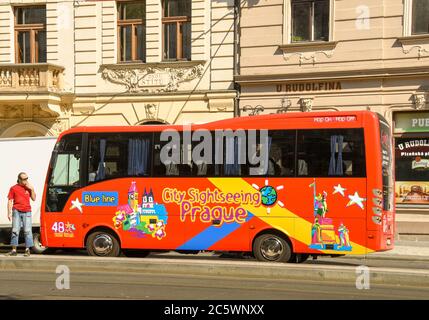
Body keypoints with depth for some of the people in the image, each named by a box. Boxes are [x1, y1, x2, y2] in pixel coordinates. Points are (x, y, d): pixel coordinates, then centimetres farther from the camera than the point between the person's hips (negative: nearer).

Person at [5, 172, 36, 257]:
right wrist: (9, 213, -4)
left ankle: (27, 250, 2)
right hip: (17, 211, -2)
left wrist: (32, 189, -2)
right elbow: (10, 201, 2)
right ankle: (14, 250, 4)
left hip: (27, 212, 2)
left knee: (27, 230, -3)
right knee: (15, 230, -1)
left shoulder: (28, 187, 10)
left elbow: (34, 199, 10)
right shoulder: (14, 188, 2)